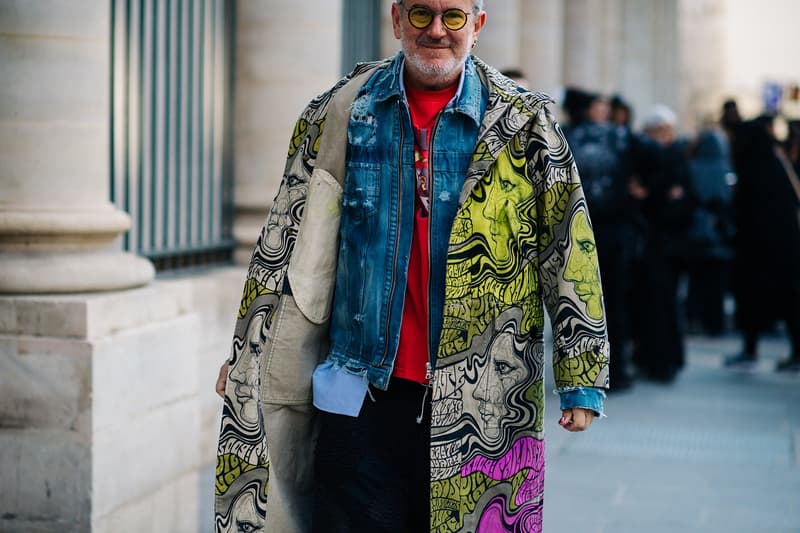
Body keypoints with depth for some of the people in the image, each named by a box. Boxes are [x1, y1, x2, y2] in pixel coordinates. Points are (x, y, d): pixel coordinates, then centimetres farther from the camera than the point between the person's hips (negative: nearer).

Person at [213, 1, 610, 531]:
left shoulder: (523, 124, 1)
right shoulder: (340, 115, 5)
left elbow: (570, 251, 1)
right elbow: (286, 243, 11)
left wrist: (581, 379, -2)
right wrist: (246, 353, 11)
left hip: (481, 399, -1)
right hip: (361, 389, 1)